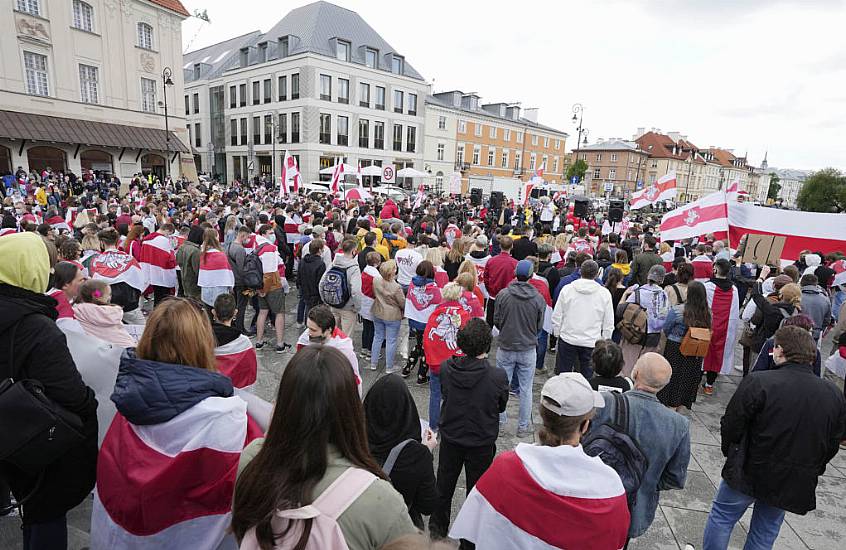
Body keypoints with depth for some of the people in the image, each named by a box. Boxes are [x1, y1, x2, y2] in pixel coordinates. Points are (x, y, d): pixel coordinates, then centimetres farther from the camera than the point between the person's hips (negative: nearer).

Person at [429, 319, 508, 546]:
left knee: (444, 484, 23)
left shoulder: (447, 368, -20)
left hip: (450, 436, 2)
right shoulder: (498, 376, -26)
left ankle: (437, 529, 43)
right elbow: (501, 406, -8)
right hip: (482, 442, -2)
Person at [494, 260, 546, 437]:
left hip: (505, 348, 0)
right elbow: (540, 326, -1)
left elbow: (496, 321, -4)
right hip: (528, 349, 0)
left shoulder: (503, 294, -12)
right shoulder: (539, 298, -10)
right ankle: (523, 426, 22)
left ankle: (500, 420, 27)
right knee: (526, 389, 12)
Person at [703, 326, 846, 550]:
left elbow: (731, 427, -16)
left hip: (749, 473, -5)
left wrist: (730, 453, 4)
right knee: (766, 532, 23)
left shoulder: (758, 382, -24)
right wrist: (812, 471, 20)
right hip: (795, 482, 5)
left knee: (721, 517, 16)